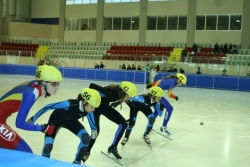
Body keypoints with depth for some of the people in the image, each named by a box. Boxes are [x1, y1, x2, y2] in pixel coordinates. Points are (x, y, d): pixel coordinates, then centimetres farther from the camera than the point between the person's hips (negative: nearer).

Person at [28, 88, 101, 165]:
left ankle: (77, 162, 11)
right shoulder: (69, 104, -44)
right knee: (48, 147, -17)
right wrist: (33, 119, -25)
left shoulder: (88, 110, -29)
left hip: (70, 121, 4)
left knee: (86, 138, -14)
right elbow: (48, 107, -33)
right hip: (55, 120, -4)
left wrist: (94, 130, 3)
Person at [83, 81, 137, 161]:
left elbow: (132, 106, 0)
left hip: (104, 106, 7)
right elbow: (92, 85, -41)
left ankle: (113, 147, 13)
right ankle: (87, 152, 10)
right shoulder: (110, 92, -39)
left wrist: (132, 118, -3)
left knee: (123, 124, -2)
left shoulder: (123, 95, -18)